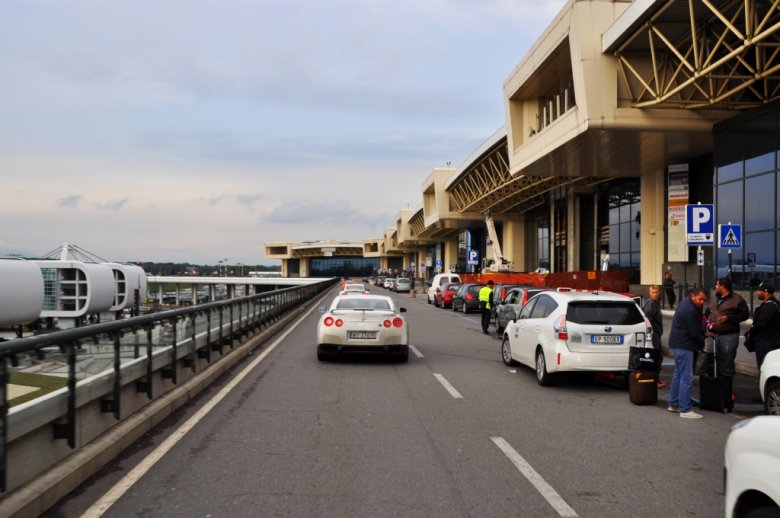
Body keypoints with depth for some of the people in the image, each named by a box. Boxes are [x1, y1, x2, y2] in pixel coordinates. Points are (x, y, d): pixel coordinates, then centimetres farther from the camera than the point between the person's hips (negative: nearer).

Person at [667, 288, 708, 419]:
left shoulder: (688, 304, 11)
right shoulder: (689, 310, -22)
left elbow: (696, 327, 18)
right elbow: (694, 332, -17)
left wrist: (703, 333, 1)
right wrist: (702, 343, 0)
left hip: (679, 344, 11)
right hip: (683, 345, -11)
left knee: (678, 374, 18)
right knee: (686, 377, -10)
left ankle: (673, 404, 27)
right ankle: (685, 410, -8)